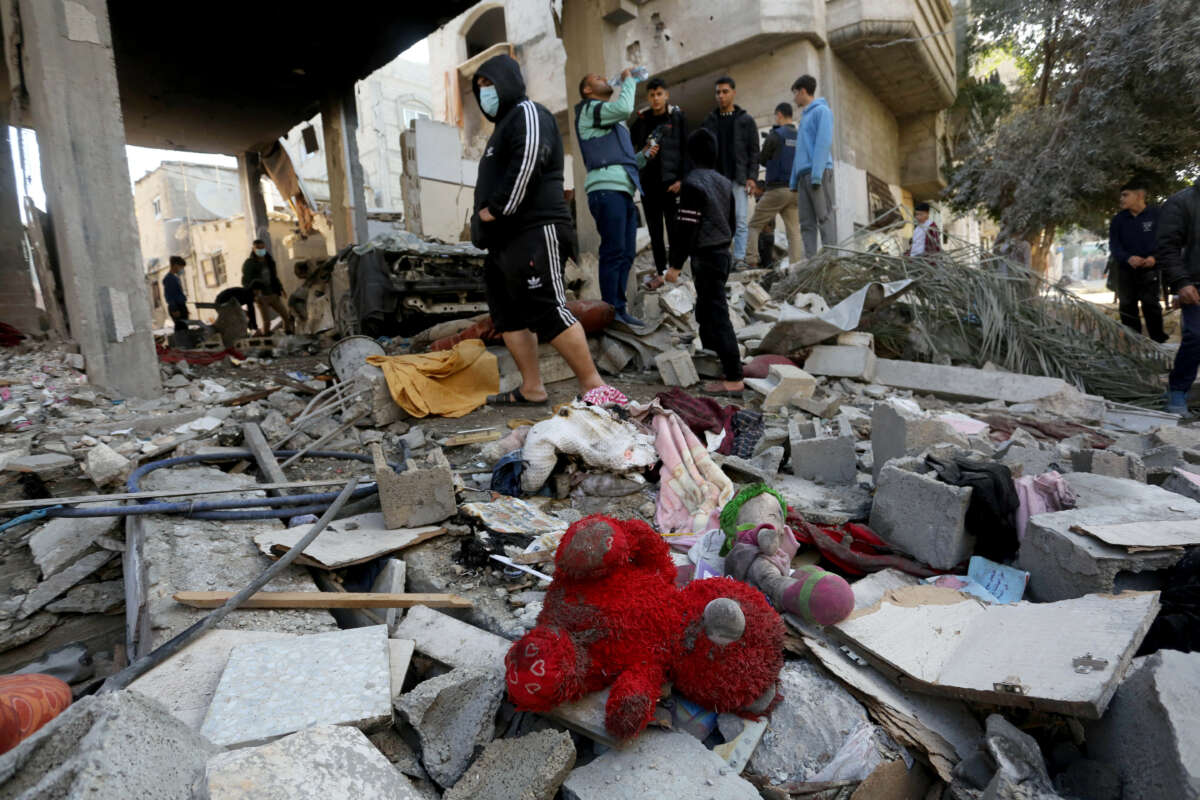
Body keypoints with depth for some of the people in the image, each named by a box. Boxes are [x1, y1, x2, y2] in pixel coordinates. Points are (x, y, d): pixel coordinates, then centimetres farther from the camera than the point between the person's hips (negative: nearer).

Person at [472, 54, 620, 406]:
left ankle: (594, 386, -13)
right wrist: (485, 221, 15)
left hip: (533, 232, -11)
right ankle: (532, 389, 9)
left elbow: (527, 165, -19)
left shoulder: (527, 113, 0)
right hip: (504, 239, 11)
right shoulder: (504, 124, 30)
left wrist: (497, 209, -15)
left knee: (548, 312, -16)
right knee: (508, 316, 6)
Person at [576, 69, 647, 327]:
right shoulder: (589, 110, 7)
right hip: (607, 189, -9)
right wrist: (628, 80, 5)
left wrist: (644, 155, 14)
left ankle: (619, 308, 6)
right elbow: (624, 108, -11)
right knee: (613, 252, -14)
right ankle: (611, 310, -12)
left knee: (626, 254, 4)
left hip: (623, 192, 9)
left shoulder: (615, 124, 33)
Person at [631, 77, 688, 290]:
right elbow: (633, 150, 17)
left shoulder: (677, 117, 4)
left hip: (670, 181, -3)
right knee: (654, 229, 4)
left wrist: (680, 178, -10)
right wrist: (643, 153, -5)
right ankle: (660, 271, 10)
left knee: (673, 227, -4)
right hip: (648, 182, 3)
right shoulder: (641, 120, 12)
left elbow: (685, 150, -1)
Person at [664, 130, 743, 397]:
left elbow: (687, 229, -17)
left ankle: (734, 379, -9)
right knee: (705, 310, 20)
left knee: (717, 316, -9)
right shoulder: (724, 182, 12)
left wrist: (675, 264, -13)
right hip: (722, 253, 9)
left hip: (705, 256, -9)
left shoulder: (692, 184, -13)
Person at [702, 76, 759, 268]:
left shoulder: (746, 120, 8)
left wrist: (751, 177, -8)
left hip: (738, 178, -2)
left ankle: (739, 257, -3)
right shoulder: (710, 120, 14)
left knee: (740, 220, -7)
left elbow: (754, 151, 4)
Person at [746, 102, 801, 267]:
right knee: (794, 230, 3)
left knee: (754, 225, 5)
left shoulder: (774, 136, -4)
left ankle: (751, 261, -3)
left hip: (776, 189, -5)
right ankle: (796, 266, -6)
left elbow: (762, 160, 5)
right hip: (795, 190, 5)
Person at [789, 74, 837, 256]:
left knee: (824, 217, -12)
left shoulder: (822, 110, 2)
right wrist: (794, 182, 17)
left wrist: (817, 175, -20)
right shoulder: (805, 116, 27)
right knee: (806, 222, 1)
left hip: (819, 172, -8)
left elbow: (824, 142, -10)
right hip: (803, 174, 8)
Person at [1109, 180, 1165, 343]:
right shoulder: (1118, 219, 4)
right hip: (1126, 270, 3)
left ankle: (1158, 340, 1)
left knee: (1150, 304, -6)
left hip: (1149, 269, -3)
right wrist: (1128, 258, -19)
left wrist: (1155, 257, -20)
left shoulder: (1156, 215, -3)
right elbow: (1114, 244, -1)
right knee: (1127, 306, 6)